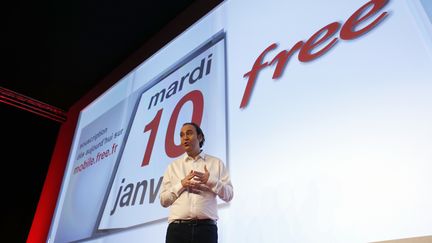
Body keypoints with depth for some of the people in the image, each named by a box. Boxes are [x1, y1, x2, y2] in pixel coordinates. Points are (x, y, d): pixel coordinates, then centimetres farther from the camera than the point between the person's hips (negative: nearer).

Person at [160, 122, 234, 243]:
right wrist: (181, 185, -6)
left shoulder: (216, 163, 11)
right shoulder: (173, 166, 13)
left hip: (206, 227, -1)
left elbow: (228, 195, 6)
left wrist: (210, 181, -9)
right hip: (177, 227, 1)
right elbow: (164, 200, 9)